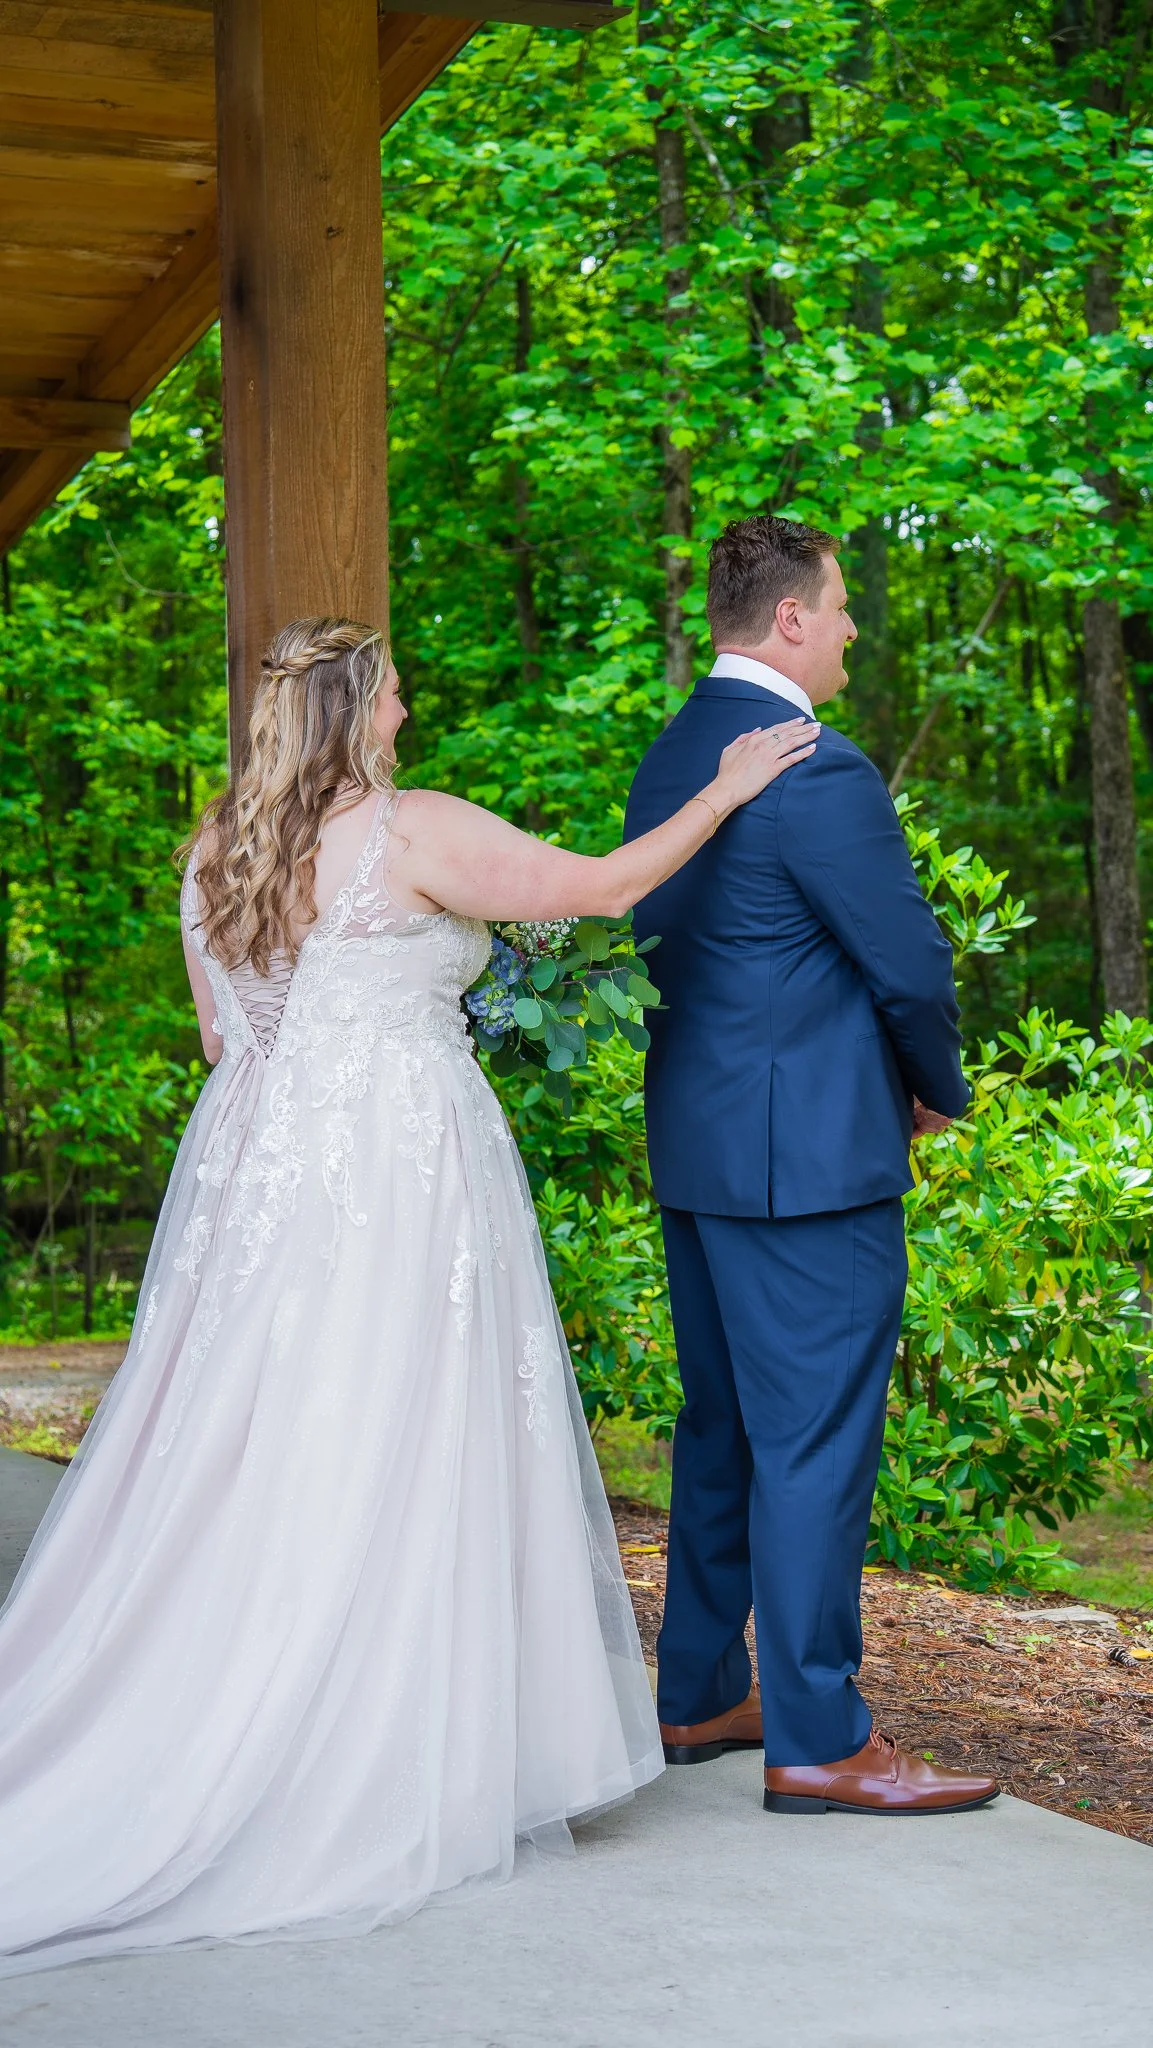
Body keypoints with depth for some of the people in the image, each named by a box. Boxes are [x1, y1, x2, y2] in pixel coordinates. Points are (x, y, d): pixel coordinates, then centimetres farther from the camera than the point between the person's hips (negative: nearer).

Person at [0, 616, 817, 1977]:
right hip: (395, 1180, -6)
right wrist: (725, 792, 8)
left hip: (251, 1173, 7)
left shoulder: (214, 850, 9)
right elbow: (601, 886, -4)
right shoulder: (416, 832, -10)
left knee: (241, 1455, 10)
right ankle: (378, 1771, 5)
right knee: (384, 1463, 0)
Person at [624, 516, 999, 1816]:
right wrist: (941, 1087, 5)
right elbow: (910, 964, -16)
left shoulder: (670, 759, 11)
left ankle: (697, 1699, 26)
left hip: (695, 1146, 9)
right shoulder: (818, 774, -18)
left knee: (722, 1430, 17)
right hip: (810, 1159, -9)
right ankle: (817, 1743, 2)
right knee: (816, 1444, -3)